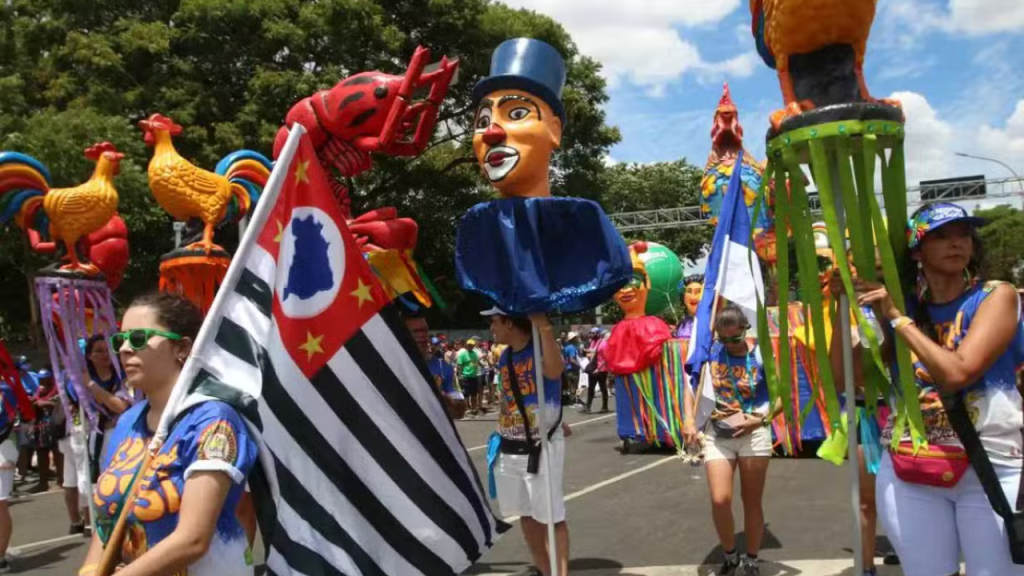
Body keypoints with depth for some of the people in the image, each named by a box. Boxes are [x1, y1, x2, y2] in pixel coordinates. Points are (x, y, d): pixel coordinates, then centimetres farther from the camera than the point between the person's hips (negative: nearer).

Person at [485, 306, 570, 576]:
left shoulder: (541, 348, -14)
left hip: (541, 447, -8)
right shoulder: (505, 357, 9)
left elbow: (554, 372, -38)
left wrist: (544, 326, -45)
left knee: (552, 517, -3)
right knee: (526, 514, 16)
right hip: (509, 448, 8)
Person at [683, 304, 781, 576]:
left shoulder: (761, 355, -6)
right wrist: (689, 420, -10)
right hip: (717, 434, 1)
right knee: (720, 500, -10)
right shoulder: (710, 351, -2)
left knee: (752, 501, 9)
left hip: (754, 433, -1)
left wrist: (760, 420, -14)